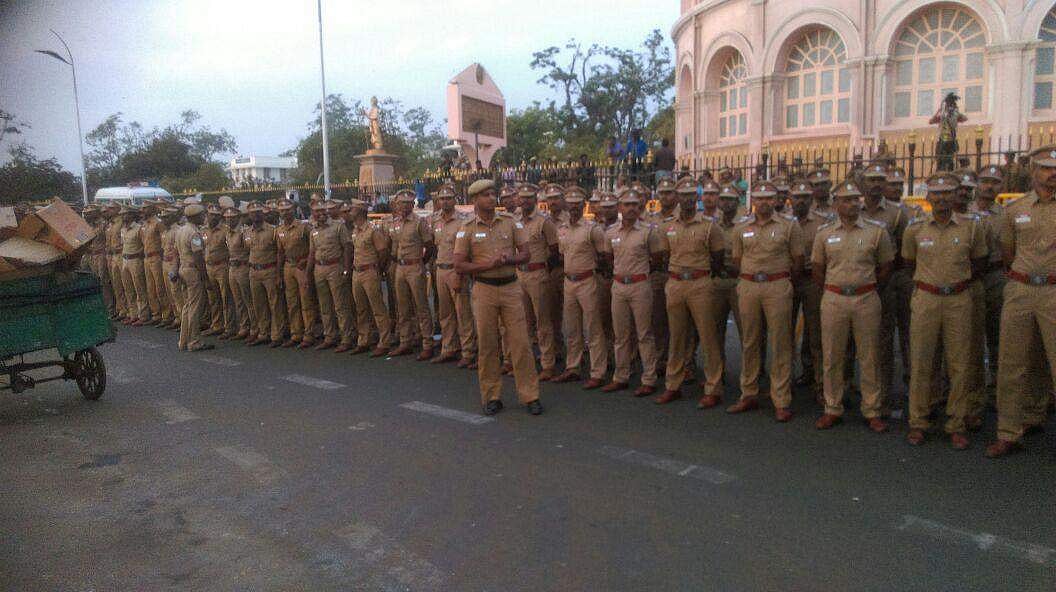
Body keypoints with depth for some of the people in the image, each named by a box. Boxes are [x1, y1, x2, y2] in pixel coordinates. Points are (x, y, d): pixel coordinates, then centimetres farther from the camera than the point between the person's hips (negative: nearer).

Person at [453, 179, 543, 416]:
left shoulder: (511, 222, 5)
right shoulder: (467, 229, 0)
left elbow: (525, 253, 5)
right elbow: (459, 265, -5)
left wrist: (509, 259, -16)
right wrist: (488, 265, -17)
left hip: (510, 287, 1)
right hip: (484, 289, -1)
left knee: (520, 342, 0)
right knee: (487, 345, 6)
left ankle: (530, 396, 8)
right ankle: (492, 397, 17)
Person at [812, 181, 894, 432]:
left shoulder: (877, 230, 1)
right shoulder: (824, 232, 5)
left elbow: (885, 266, 8)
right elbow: (817, 269, 11)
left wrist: (867, 288, 6)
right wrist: (834, 290, 8)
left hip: (866, 299, -1)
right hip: (833, 300, 1)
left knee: (869, 358, 5)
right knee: (832, 357, 6)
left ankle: (872, 411, 16)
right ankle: (832, 409, 18)